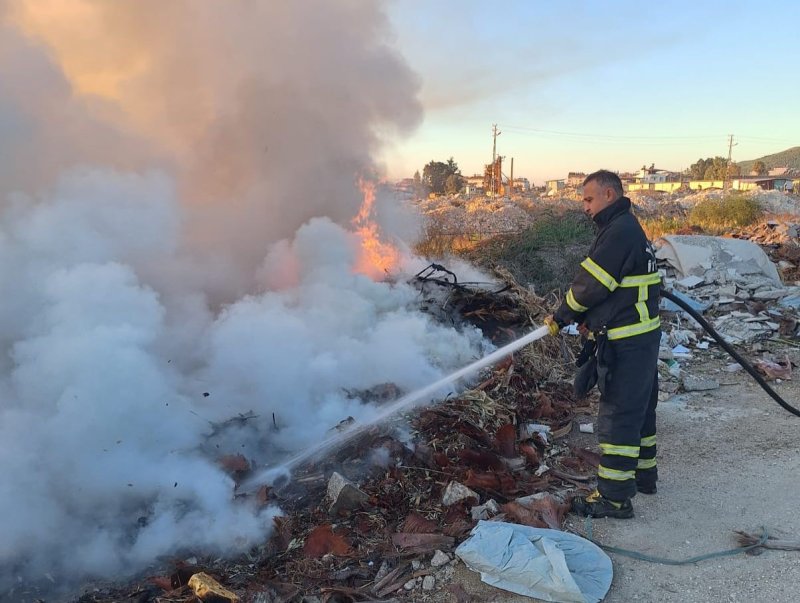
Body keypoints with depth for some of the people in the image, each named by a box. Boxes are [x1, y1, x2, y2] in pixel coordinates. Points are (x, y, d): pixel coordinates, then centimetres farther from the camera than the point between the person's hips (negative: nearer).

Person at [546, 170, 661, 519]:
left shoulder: (619, 232, -18)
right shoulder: (629, 229, 16)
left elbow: (591, 284, -19)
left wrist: (563, 315, -4)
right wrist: (590, 317, 5)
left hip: (626, 344, -11)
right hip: (641, 336, 11)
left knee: (618, 415, -4)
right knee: (639, 408, 21)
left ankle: (614, 496, 4)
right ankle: (642, 473, 37)